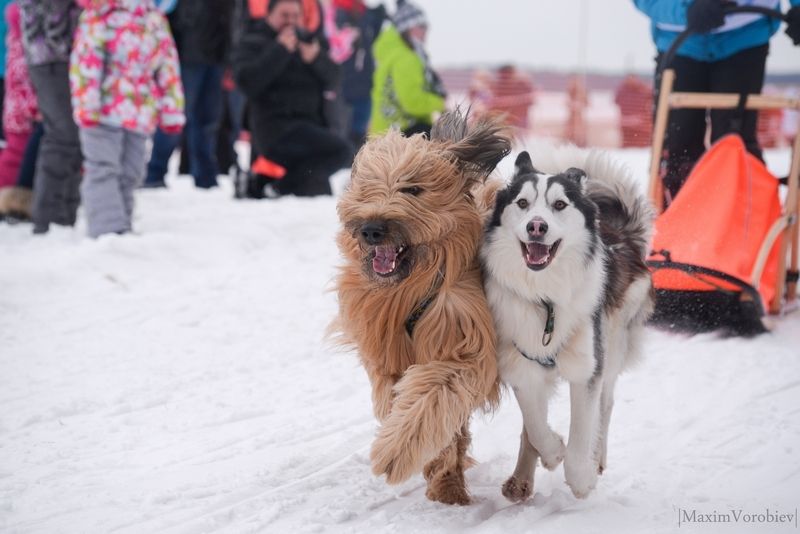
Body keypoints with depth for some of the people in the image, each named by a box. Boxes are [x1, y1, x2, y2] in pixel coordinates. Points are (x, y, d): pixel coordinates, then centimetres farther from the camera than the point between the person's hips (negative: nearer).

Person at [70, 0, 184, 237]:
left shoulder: (156, 20, 12)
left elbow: (168, 65, 15)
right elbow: (85, 61, -9)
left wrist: (171, 111, 12)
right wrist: (87, 106, -17)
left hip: (141, 112, 5)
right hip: (104, 111, -5)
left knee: (130, 173, 10)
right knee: (103, 170, -10)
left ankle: (121, 227, 19)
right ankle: (108, 229, -14)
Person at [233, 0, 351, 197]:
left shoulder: (308, 40, 16)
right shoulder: (252, 44, 1)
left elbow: (332, 79, 7)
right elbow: (248, 82, -17)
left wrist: (316, 58, -14)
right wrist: (280, 50, -17)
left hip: (310, 123, 7)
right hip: (274, 126, -7)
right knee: (340, 149, -24)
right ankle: (286, 184, -12)